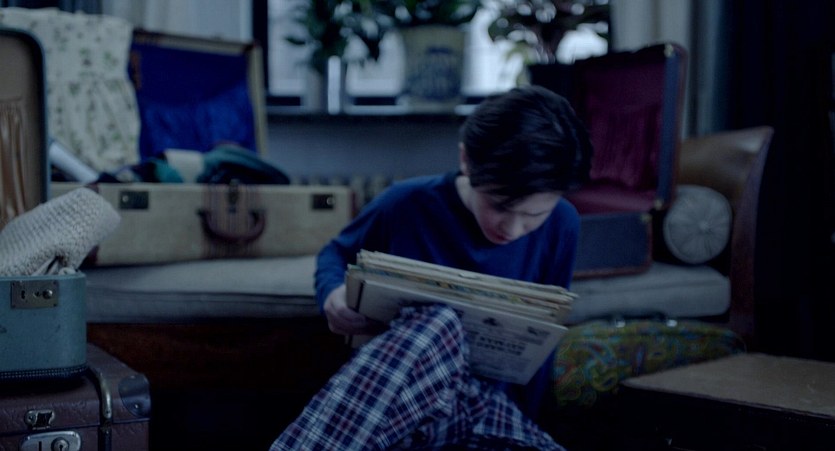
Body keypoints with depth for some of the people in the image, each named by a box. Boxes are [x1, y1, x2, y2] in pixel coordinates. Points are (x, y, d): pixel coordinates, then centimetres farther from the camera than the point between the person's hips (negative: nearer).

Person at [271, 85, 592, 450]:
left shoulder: (559, 227, -2)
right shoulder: (408, 204, -7)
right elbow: (336, 254, 11)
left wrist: (519, 421, 2)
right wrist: (334, 293, -12)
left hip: (493, 404, 2)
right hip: (393, 395, -2)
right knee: (435, 326, -39)